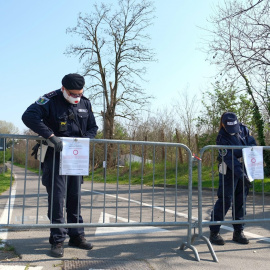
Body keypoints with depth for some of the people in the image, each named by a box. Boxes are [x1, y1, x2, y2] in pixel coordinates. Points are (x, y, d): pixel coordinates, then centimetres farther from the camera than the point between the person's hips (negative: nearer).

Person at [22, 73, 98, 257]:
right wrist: (50, 135, -30)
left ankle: (76, 235, 22)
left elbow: (93, 127, 14)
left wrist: (83, 140, -7)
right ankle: (58, 240, 8)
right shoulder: (51, 100, -10)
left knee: (75, 197, 11)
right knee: (57, 197, -3)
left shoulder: (85, 103, 7)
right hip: (55, 156, -5)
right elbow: (29, 116, -23)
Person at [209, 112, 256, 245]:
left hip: (243, 168, 6)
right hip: (229, 171, -6)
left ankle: (238, 232, 17)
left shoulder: (243, 129, -1)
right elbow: (229, 159, -26)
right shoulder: (222, 138, -20)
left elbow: (252, 143, 10)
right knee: (225, 200, -8)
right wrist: (241, 174, -32)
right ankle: (214, 232, 1)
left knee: (241, 201, 8)